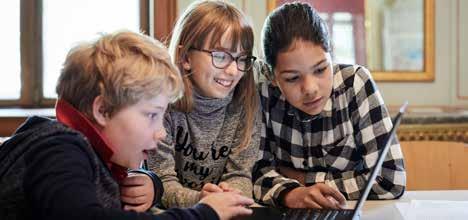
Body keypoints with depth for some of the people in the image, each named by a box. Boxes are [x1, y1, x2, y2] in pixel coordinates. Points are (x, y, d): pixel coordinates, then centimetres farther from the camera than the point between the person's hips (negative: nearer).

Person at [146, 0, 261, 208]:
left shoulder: (246, 104, -2)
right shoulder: (162, 103, -12)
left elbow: (240, 174, -3)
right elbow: (163, 182, -14)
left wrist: (233, 195, -24)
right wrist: (196, 200, -33)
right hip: (171, 214, -3)